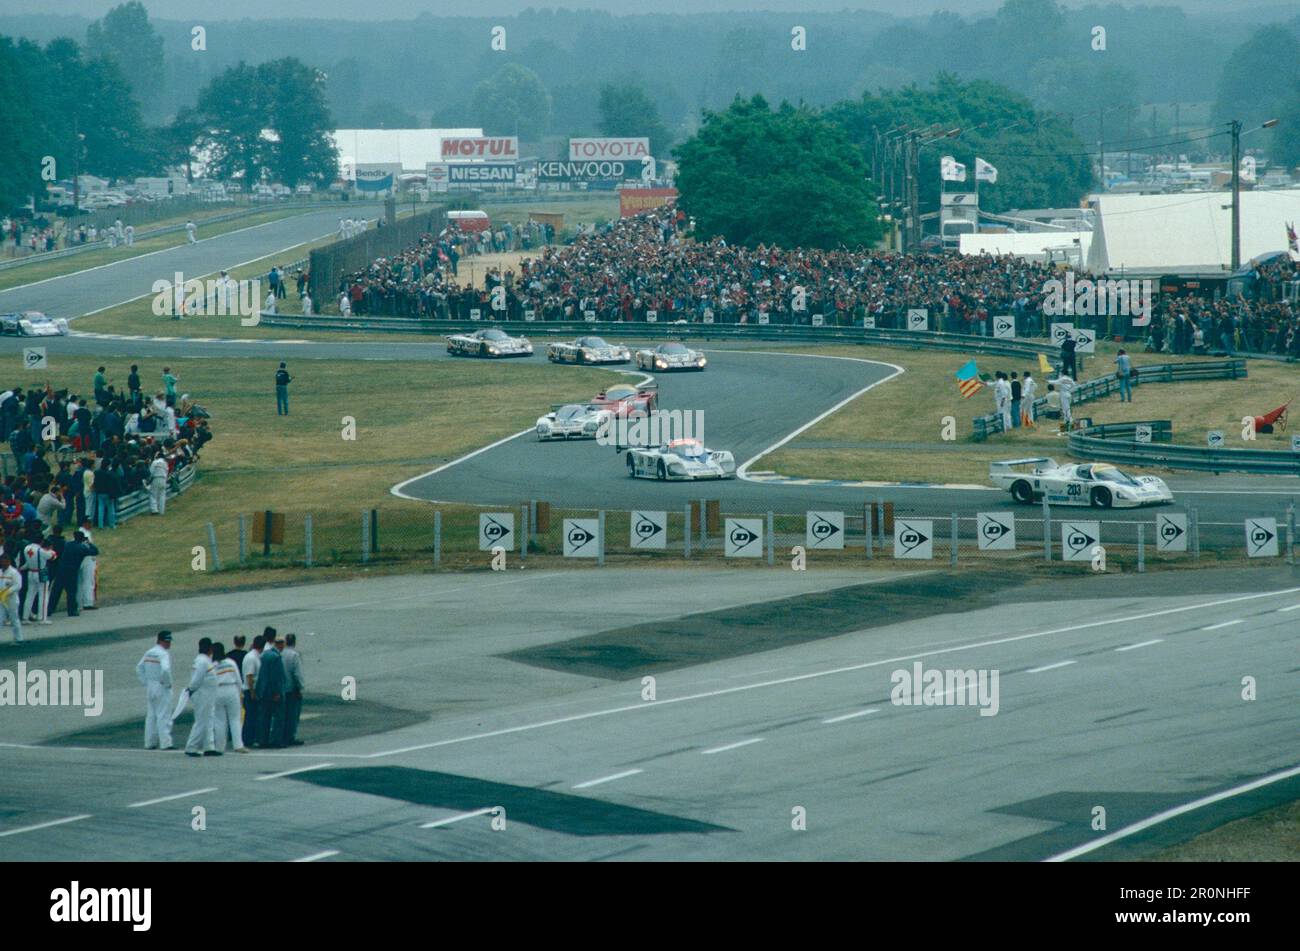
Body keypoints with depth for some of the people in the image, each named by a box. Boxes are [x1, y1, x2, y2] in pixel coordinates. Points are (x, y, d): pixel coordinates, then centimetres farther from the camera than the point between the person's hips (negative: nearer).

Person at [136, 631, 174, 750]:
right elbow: (165, 670, -29)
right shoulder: (163, 654, -15)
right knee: (163, 716, -5)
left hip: (149, 687, 8)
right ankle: (165, 743, -7)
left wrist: (146, 682, 13)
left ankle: (150, 742, 15)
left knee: (150, 715, 13)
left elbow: (139, 669, 14)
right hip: (162, 688, -8)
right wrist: (167, 683, -14)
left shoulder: (148, 653, 10)